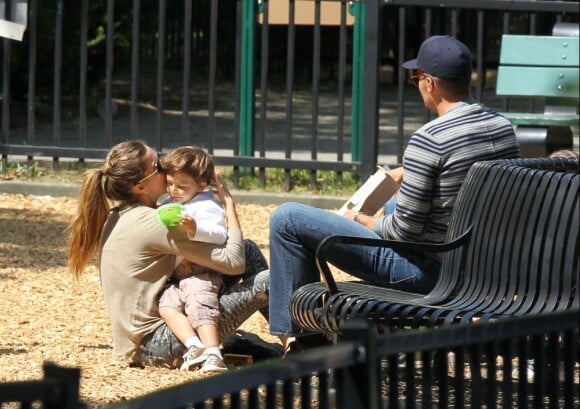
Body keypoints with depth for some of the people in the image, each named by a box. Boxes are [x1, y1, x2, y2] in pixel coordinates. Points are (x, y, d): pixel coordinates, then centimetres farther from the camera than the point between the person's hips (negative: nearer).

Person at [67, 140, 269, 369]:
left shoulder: (116, 218, 10)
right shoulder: (152, 222, -18)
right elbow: (233, 262, -16)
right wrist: (229, 204, -5)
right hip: (156, 346, -10)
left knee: (249, 252, 11)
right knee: (266, 282, -15)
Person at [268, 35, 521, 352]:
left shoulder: (429, 140, -23)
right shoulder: (503, 128, 0)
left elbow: (405, 230, -19)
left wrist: (363, 222, 1)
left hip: (426, 270, -8)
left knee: (287, 218, -4)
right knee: (393, 208, 42)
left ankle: (296, 337, 6)